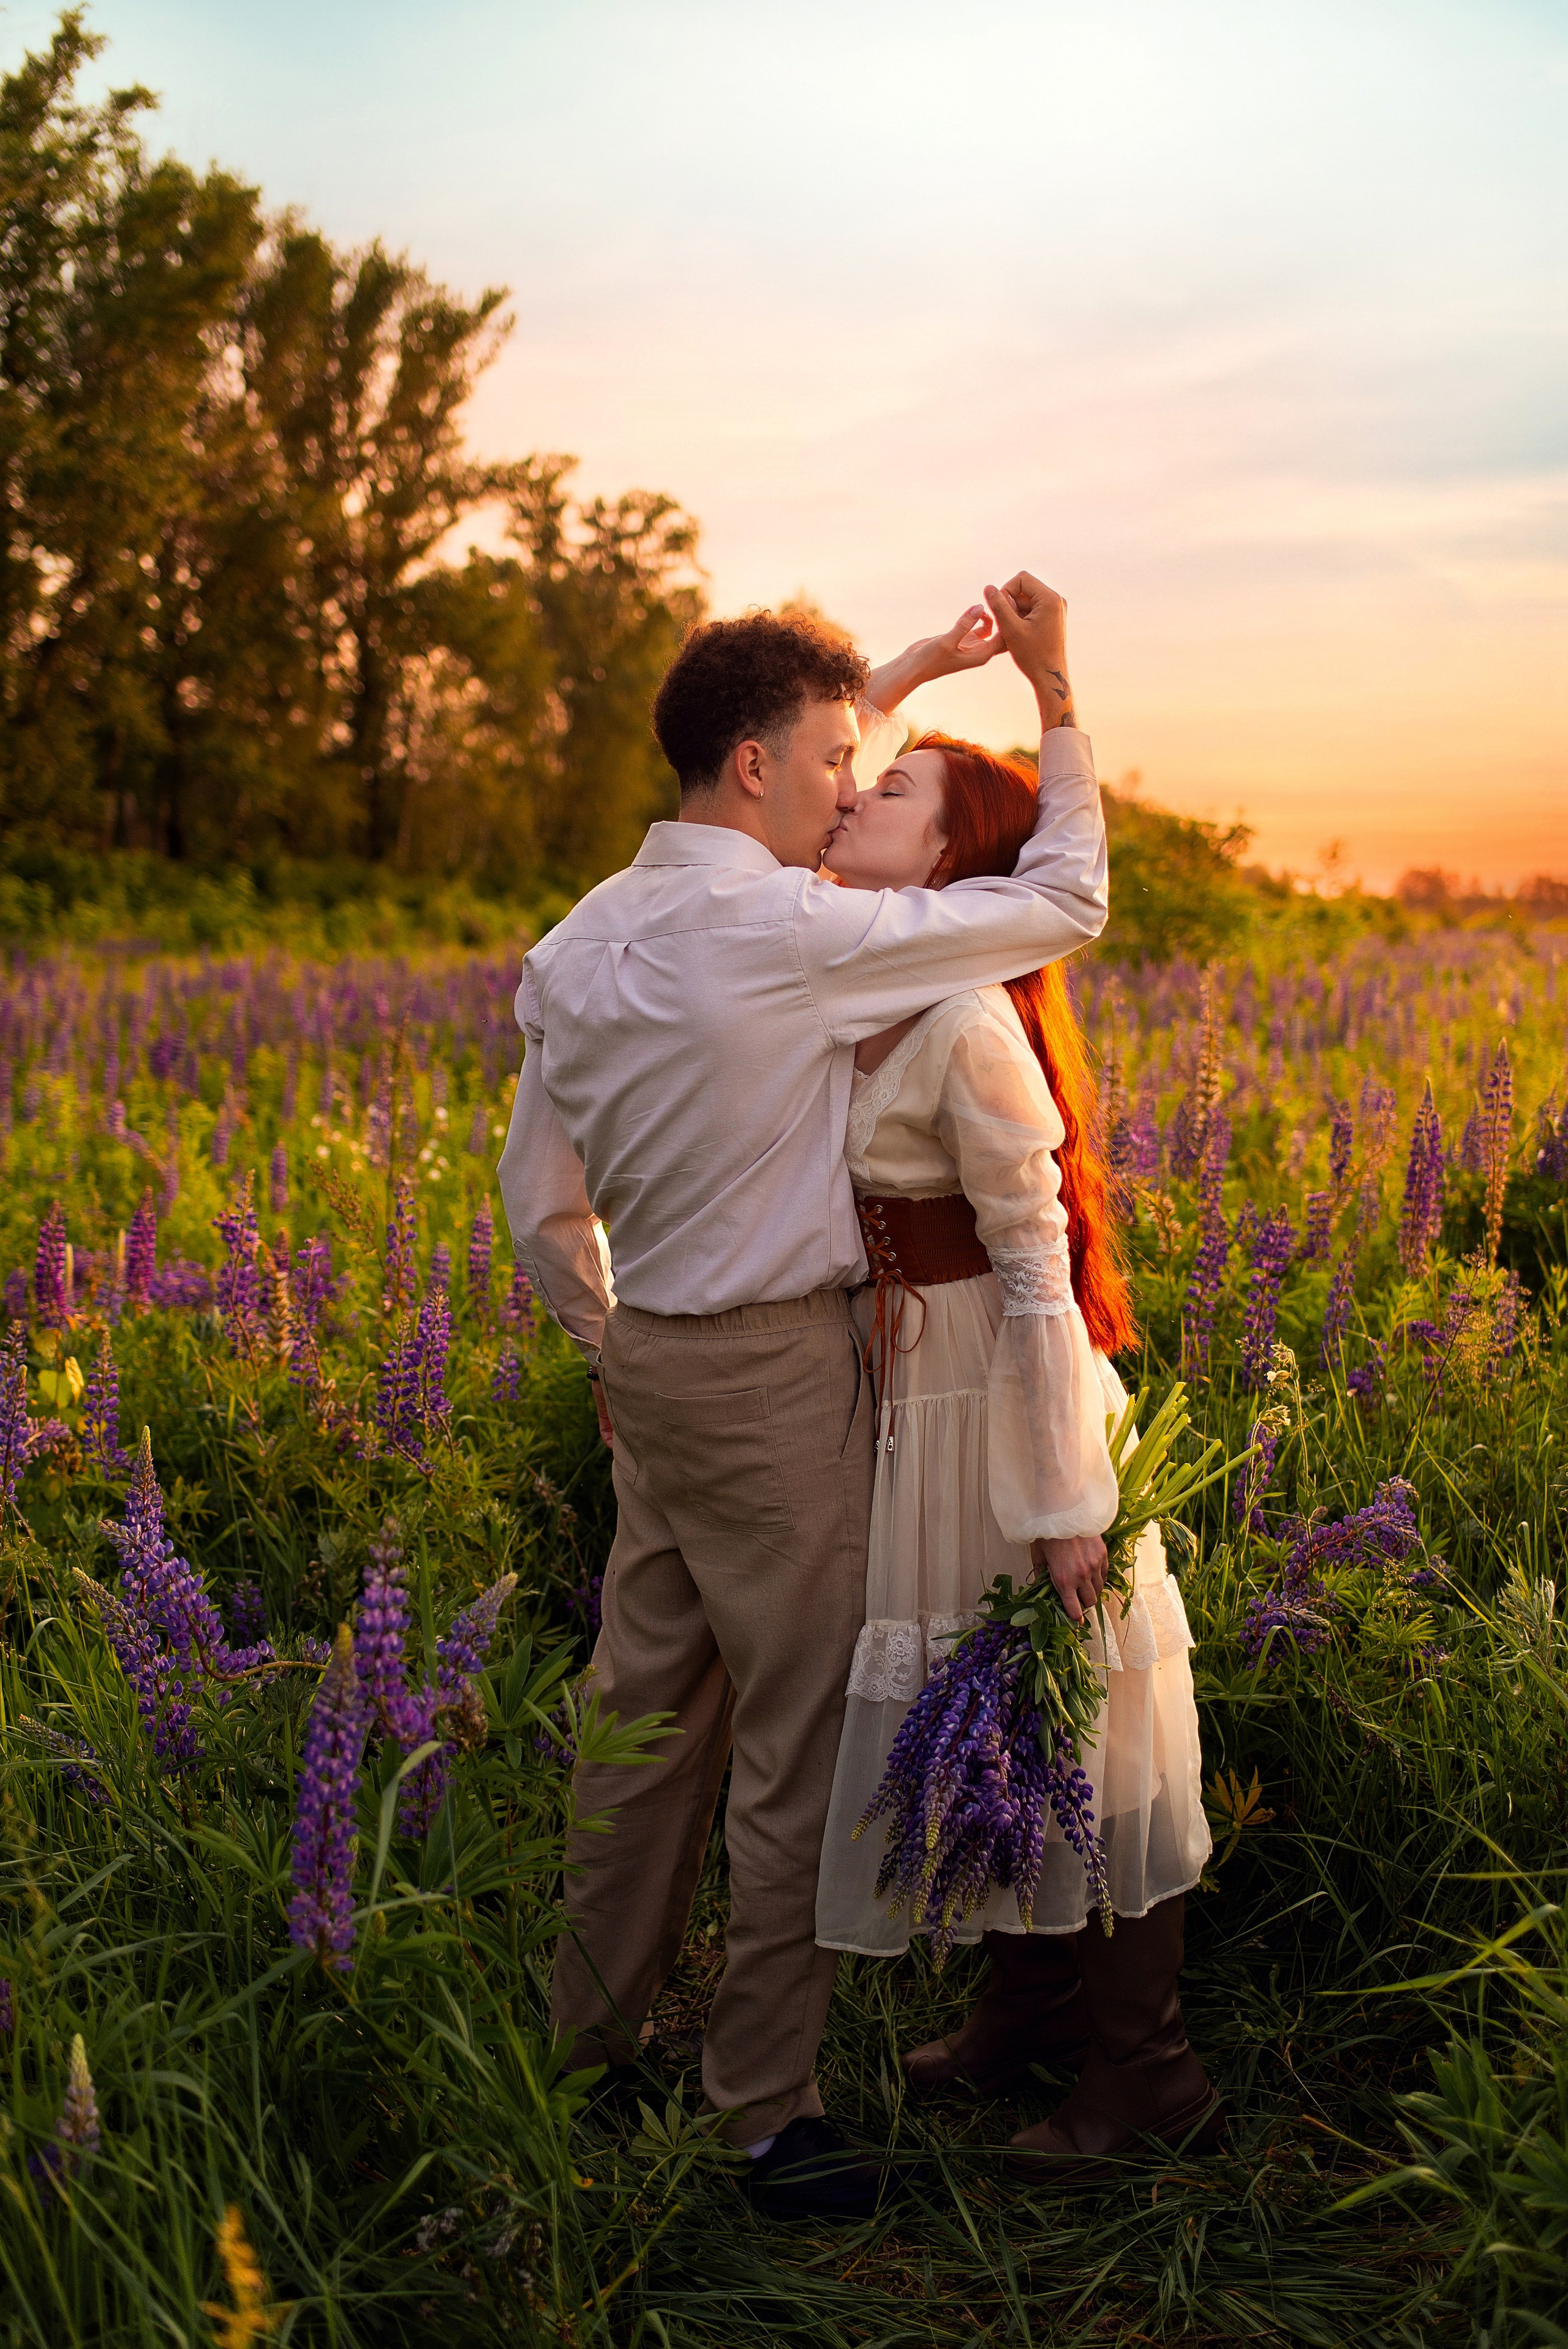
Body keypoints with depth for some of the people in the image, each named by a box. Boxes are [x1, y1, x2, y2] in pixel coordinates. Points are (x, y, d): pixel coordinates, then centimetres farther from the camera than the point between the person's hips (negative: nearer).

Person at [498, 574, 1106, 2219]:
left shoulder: (578, 944, 5)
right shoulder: (795, 934, -19)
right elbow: (1064, 898, -11)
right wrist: (1053, 689, 0)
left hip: (645, 1356, 8)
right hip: (774, 1375, -8)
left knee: (648, 1711, 18)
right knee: (800, 1744, 3)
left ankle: (591, 2040, 33)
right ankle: (761, 2111, 15)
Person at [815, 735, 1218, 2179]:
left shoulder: (969, 1026, -21)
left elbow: (1036, 1272, -20)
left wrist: (1067, 1503, -19)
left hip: (1005, 1407, -8)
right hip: (914, 1405, 9)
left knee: (1075, 1731, 5)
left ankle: (1146, 2075, 23)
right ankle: (1031, 2008, 39)